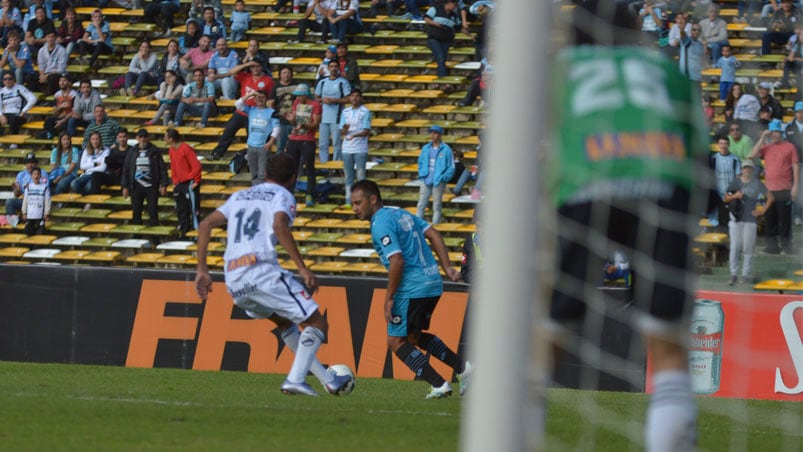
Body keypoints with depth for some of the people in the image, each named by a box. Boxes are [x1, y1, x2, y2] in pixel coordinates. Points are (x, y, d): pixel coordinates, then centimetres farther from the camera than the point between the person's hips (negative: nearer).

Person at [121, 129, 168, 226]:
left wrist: (163, 185, -5)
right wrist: (125, 186, 5)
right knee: (136, 212, 5)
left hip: (151, 187, -2)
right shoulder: (131, 152, 8)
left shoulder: (155, 151, 2)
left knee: (153, 212, -5)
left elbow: (162, 169, 2)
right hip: (136, 187, 2)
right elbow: (126, 170, 10)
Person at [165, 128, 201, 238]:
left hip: (190, 183, -9)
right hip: (180, 183, 9)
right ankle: (183, 231, 18)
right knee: (181, 210, 11)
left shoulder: (186, 149, -17)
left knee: (193, 207, -7)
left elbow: (196, 166, -17)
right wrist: (175, 182, 11)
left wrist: (195, 182, -14)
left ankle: (196, 228, -4)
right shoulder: (172, 150, 9)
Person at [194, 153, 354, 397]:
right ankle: (295, 380, -16)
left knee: (285, 322, 27)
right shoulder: (282, 196, 7)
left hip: (234, 284, 7)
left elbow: (205, 225, 19)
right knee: (317, 324, 1)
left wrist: (202, 270, 20)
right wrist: (303, 268, -16)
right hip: (262, 271, -7)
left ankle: (327, 379, 27)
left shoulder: (239, 196, 27)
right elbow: (279, 226, -15)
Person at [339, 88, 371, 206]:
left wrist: (355, 135, -24)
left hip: (360, 149, -4)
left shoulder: (365, 112, -1)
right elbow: (341, 132, 9)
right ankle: (348, 200, 9)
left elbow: (367, 131, -7)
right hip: (347, 148, 4)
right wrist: (345, 129, -14)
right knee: (348, 176, 6)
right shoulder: (345, 112, 11)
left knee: (361, 176, -6)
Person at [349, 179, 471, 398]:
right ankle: (461, 367, 19)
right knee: (414, 335, 24)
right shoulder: (401, 214, 15)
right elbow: (434, 235, 15)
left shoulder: (381, 225, -13)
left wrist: (389, 299, -16)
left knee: (396, 341, 0)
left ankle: (439, 385, -5)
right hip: (433, 284, 10)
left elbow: (397, 260, -22)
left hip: (412, 289, -10)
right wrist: (446, 267, 14)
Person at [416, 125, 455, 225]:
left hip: (438, 182, -4)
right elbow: (420, 163, 21)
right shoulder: (425, 148, 10)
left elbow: (451, 168, -1)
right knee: (420, 206, 0)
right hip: (426, 182, 4)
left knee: (436, 208, 2)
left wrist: (443, 178, -13)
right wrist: (422, 175, 5)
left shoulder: (446, 150, -3)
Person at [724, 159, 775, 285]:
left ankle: (746, 275, 2)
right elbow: (726, 198, 8)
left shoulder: (757, 184, 4)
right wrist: (734, 196, -12)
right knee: (734, 247, -2)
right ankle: (734, 274, 3)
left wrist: (763, 210, 1)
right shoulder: (736, 182, 8)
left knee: (747, 249, -3)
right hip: (736, 219, 1)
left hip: (750, 219, -1)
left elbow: (771, 197, 9)